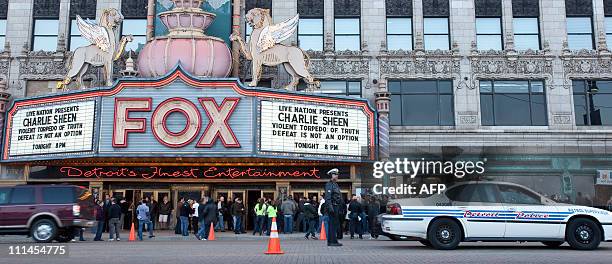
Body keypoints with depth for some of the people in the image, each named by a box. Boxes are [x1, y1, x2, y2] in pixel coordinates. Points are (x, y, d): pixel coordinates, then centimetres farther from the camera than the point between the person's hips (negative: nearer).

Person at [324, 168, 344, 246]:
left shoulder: (336, 185, 20)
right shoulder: (329, 184, -10)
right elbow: (328, 197, -19)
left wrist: (341, 208, 23)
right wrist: (330, 207, -26)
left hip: (336, 207, 10)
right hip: (332, 207, -10)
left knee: (335, 224, 11)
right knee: (333, 224, -10)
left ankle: (330, 241, 15)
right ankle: (333, 241, -9)